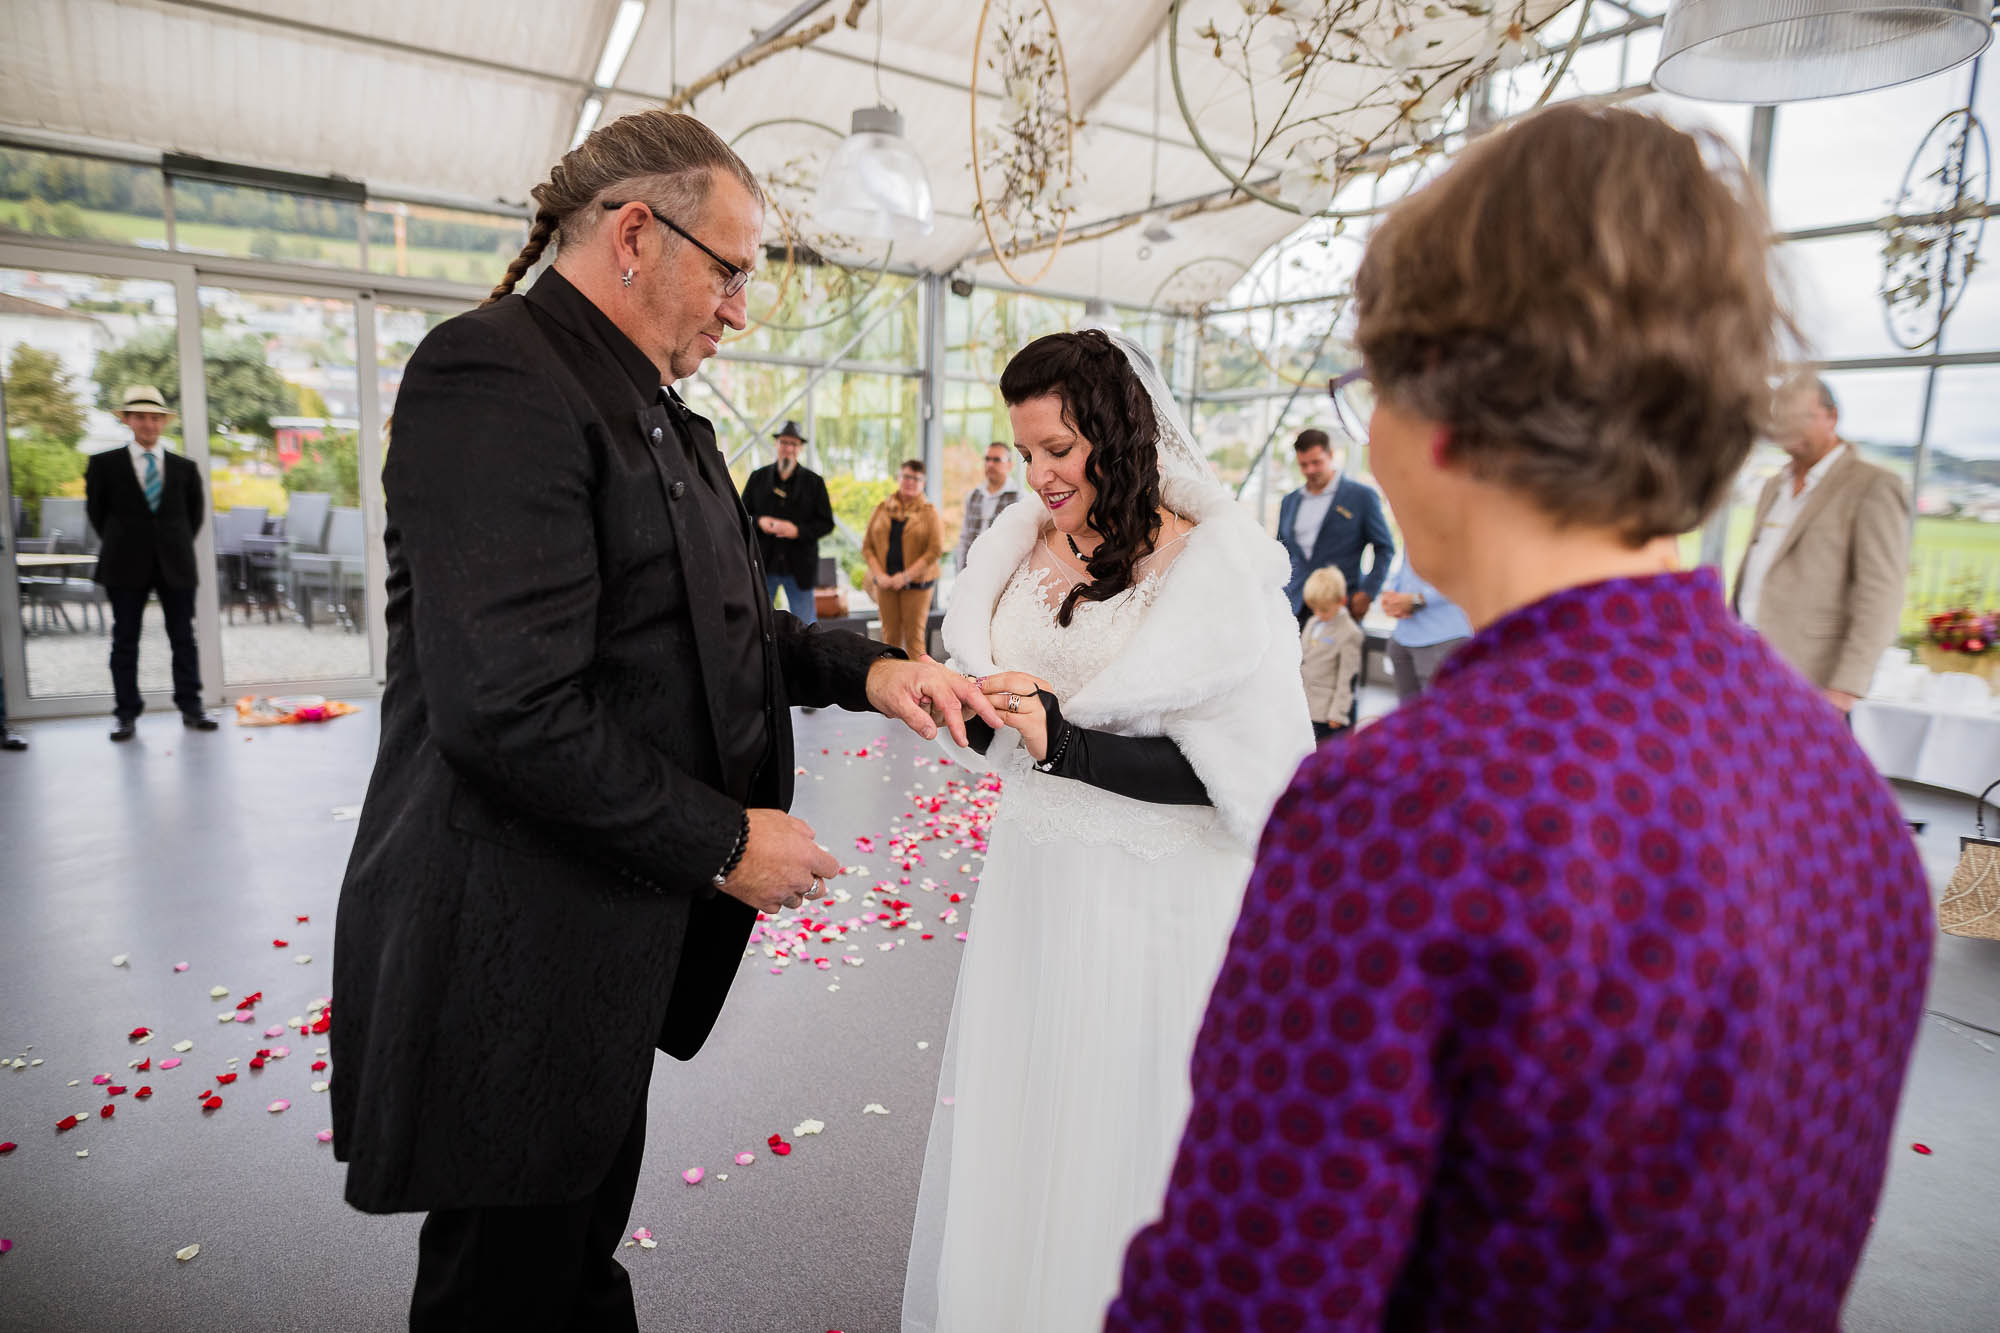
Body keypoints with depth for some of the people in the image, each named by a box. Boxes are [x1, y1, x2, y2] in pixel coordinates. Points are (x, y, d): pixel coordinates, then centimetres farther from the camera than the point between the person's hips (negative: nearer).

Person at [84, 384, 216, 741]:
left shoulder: (185, 468, 8)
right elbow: (96, 511, 10)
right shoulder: (104, 464, 4)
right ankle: (127, 716, 8)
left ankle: (191, 709, 10)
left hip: (176, 565, 1)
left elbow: (195, 513, 16)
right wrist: (118, 546, 8)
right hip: (126, 567, -1)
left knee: (183, 639, 4)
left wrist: (178, 545, 9)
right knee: (125, 641, 3)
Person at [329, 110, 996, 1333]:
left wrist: (862, 667, 2)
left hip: (615, 931, 9)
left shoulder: (661, 414, 12)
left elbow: (704, 626, 17)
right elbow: (509, 709, -27)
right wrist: (725, 841, -18)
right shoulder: (495, 378, -19)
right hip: (518, 954, -9)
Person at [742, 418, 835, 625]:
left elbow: (826, 523, 0)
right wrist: (759, 522, -12)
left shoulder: (814, 482, 4)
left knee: (805, 627, 4)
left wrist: (798, 530, -16)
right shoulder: (758, 477, 7)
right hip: (763, 565, 1)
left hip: (799, 567, -1)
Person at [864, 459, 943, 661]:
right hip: (886, 583, 3)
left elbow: (935, 550, -8)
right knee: (890, 635, 5)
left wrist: (906, 576, -14)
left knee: (914, 636, -2)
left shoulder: (929, 512, 1)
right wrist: (879, 575, -7)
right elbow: (867, 546, 8)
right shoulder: (882, 510, 9)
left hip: (916, 583, -3)